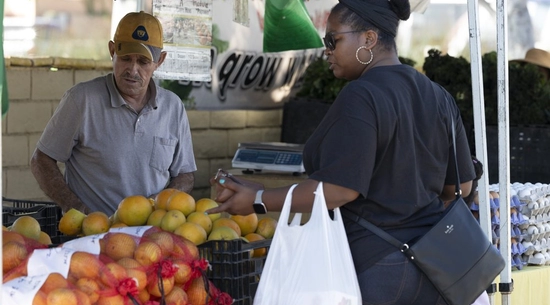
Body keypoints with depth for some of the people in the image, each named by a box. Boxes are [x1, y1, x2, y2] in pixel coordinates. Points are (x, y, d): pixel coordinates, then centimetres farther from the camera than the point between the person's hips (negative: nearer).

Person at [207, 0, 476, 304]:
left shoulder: (361, 97, -16)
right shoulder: (439, 97, 7)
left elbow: (339, 189, -21)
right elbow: (460, 185, 10)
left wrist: (258, 199, -12)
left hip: (374, 266, -7)